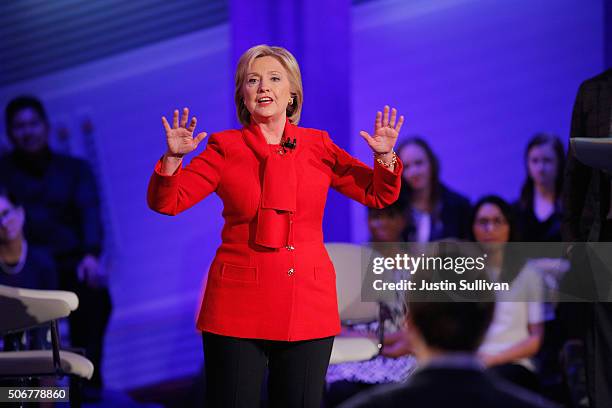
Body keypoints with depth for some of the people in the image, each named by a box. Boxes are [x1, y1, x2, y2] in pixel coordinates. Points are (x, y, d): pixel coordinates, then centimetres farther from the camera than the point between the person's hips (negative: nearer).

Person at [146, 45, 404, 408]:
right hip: (239, 304, -2)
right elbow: (166, 202, -2)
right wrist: (173, 158, -20)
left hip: (308, 306, 2)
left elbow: (379, 196, 11)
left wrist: (384, 157, -7)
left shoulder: (318, 146, 9)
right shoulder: (226, 147, 3)